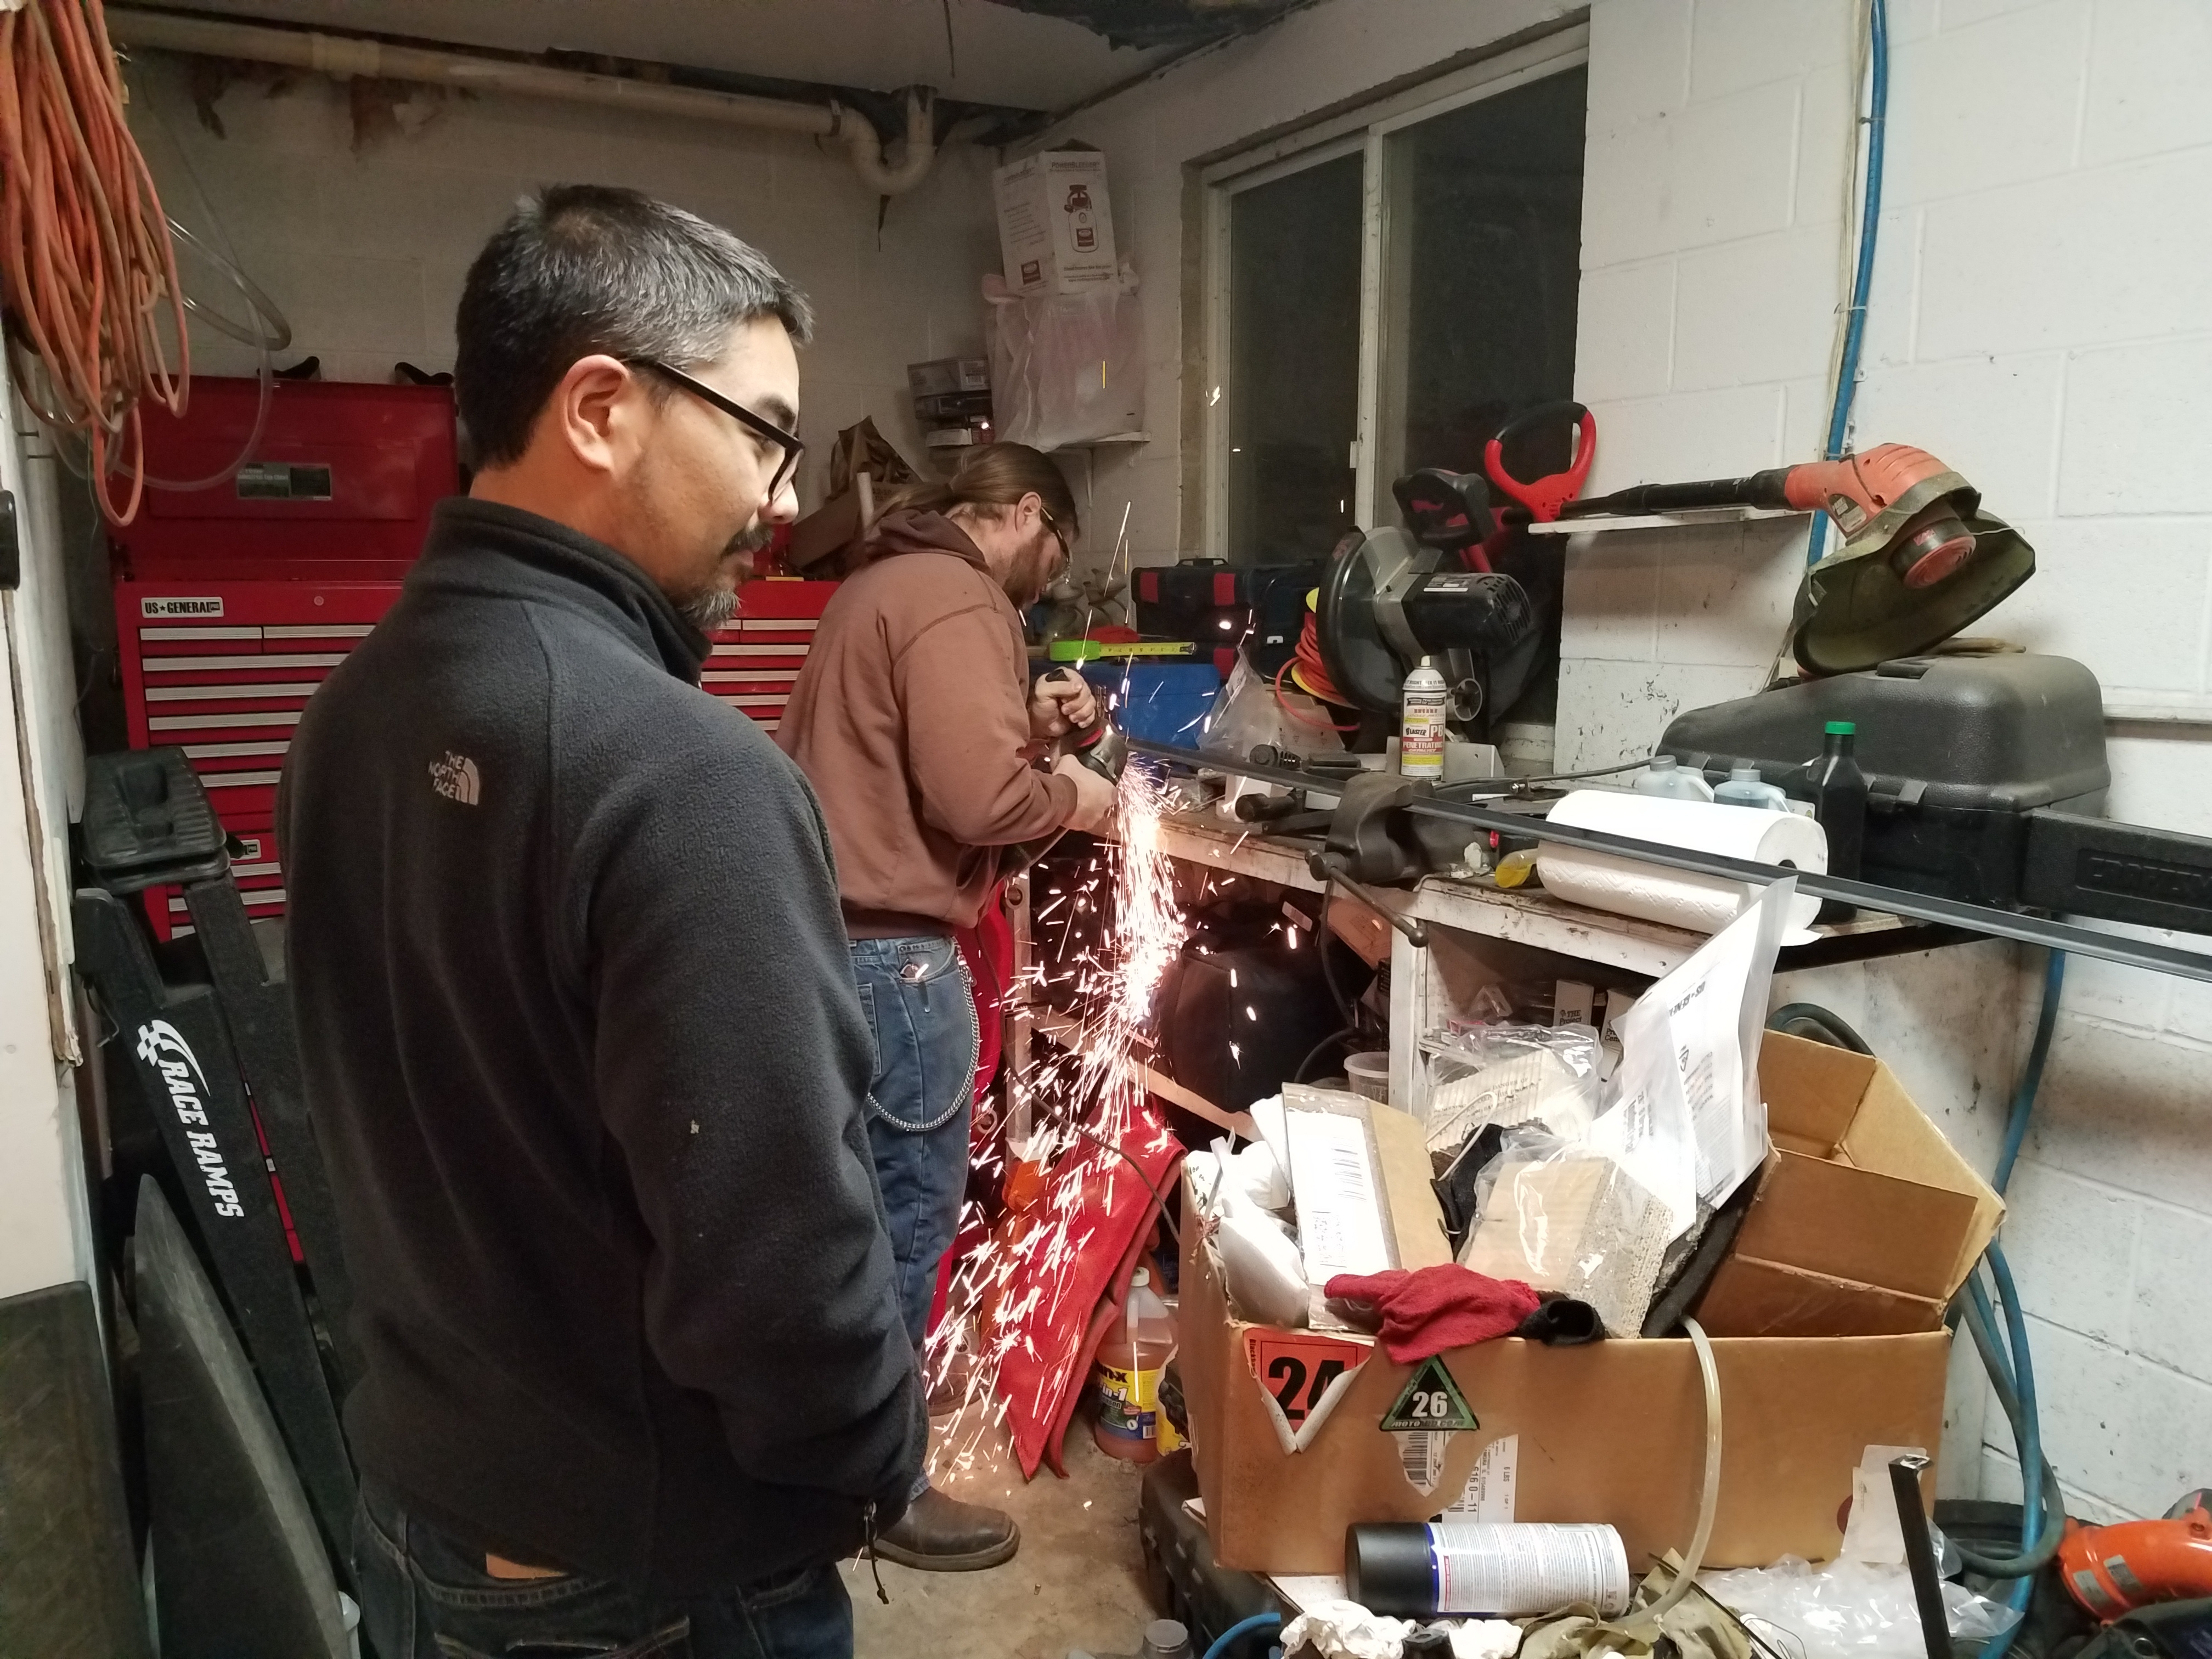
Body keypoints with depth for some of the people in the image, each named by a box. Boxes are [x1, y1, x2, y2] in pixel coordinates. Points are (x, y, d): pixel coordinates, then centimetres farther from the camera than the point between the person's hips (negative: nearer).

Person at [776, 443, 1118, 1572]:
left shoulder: (883, 582, 18)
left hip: (830, 934, 11)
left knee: (866, 1200, 22)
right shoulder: (959, 603, -15)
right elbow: (974, 797, -25)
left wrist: (1027, 721, 15)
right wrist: (1071, 796, -7)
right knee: (910, 1213, 1)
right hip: (889, 951, -11)